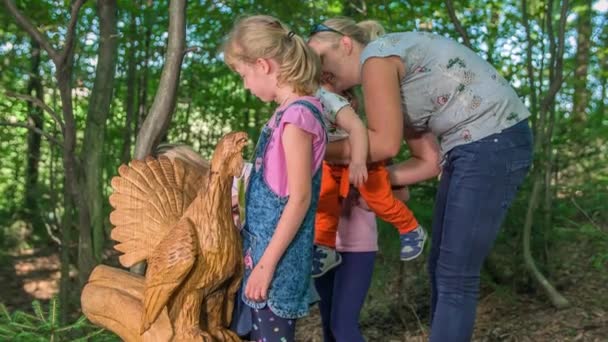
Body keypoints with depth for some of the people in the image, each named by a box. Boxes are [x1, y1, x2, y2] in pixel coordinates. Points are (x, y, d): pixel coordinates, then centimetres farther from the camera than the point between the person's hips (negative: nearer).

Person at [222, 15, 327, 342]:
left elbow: (300, 198, -20)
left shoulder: (297, 114, -18)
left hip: (277, 255, -9)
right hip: (266, 245, 9)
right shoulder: (289, 112, 9)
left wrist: (266, 264, -18)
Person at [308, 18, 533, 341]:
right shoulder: (397, 82, 17)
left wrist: (322, 150, -2)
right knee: (441, 269, 12)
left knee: (454, 276, -6)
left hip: (493, 143, -10)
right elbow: (428, 161, 12)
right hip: (470, 147, 10)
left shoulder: (377, 55, -9)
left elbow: (384, 143, -14)